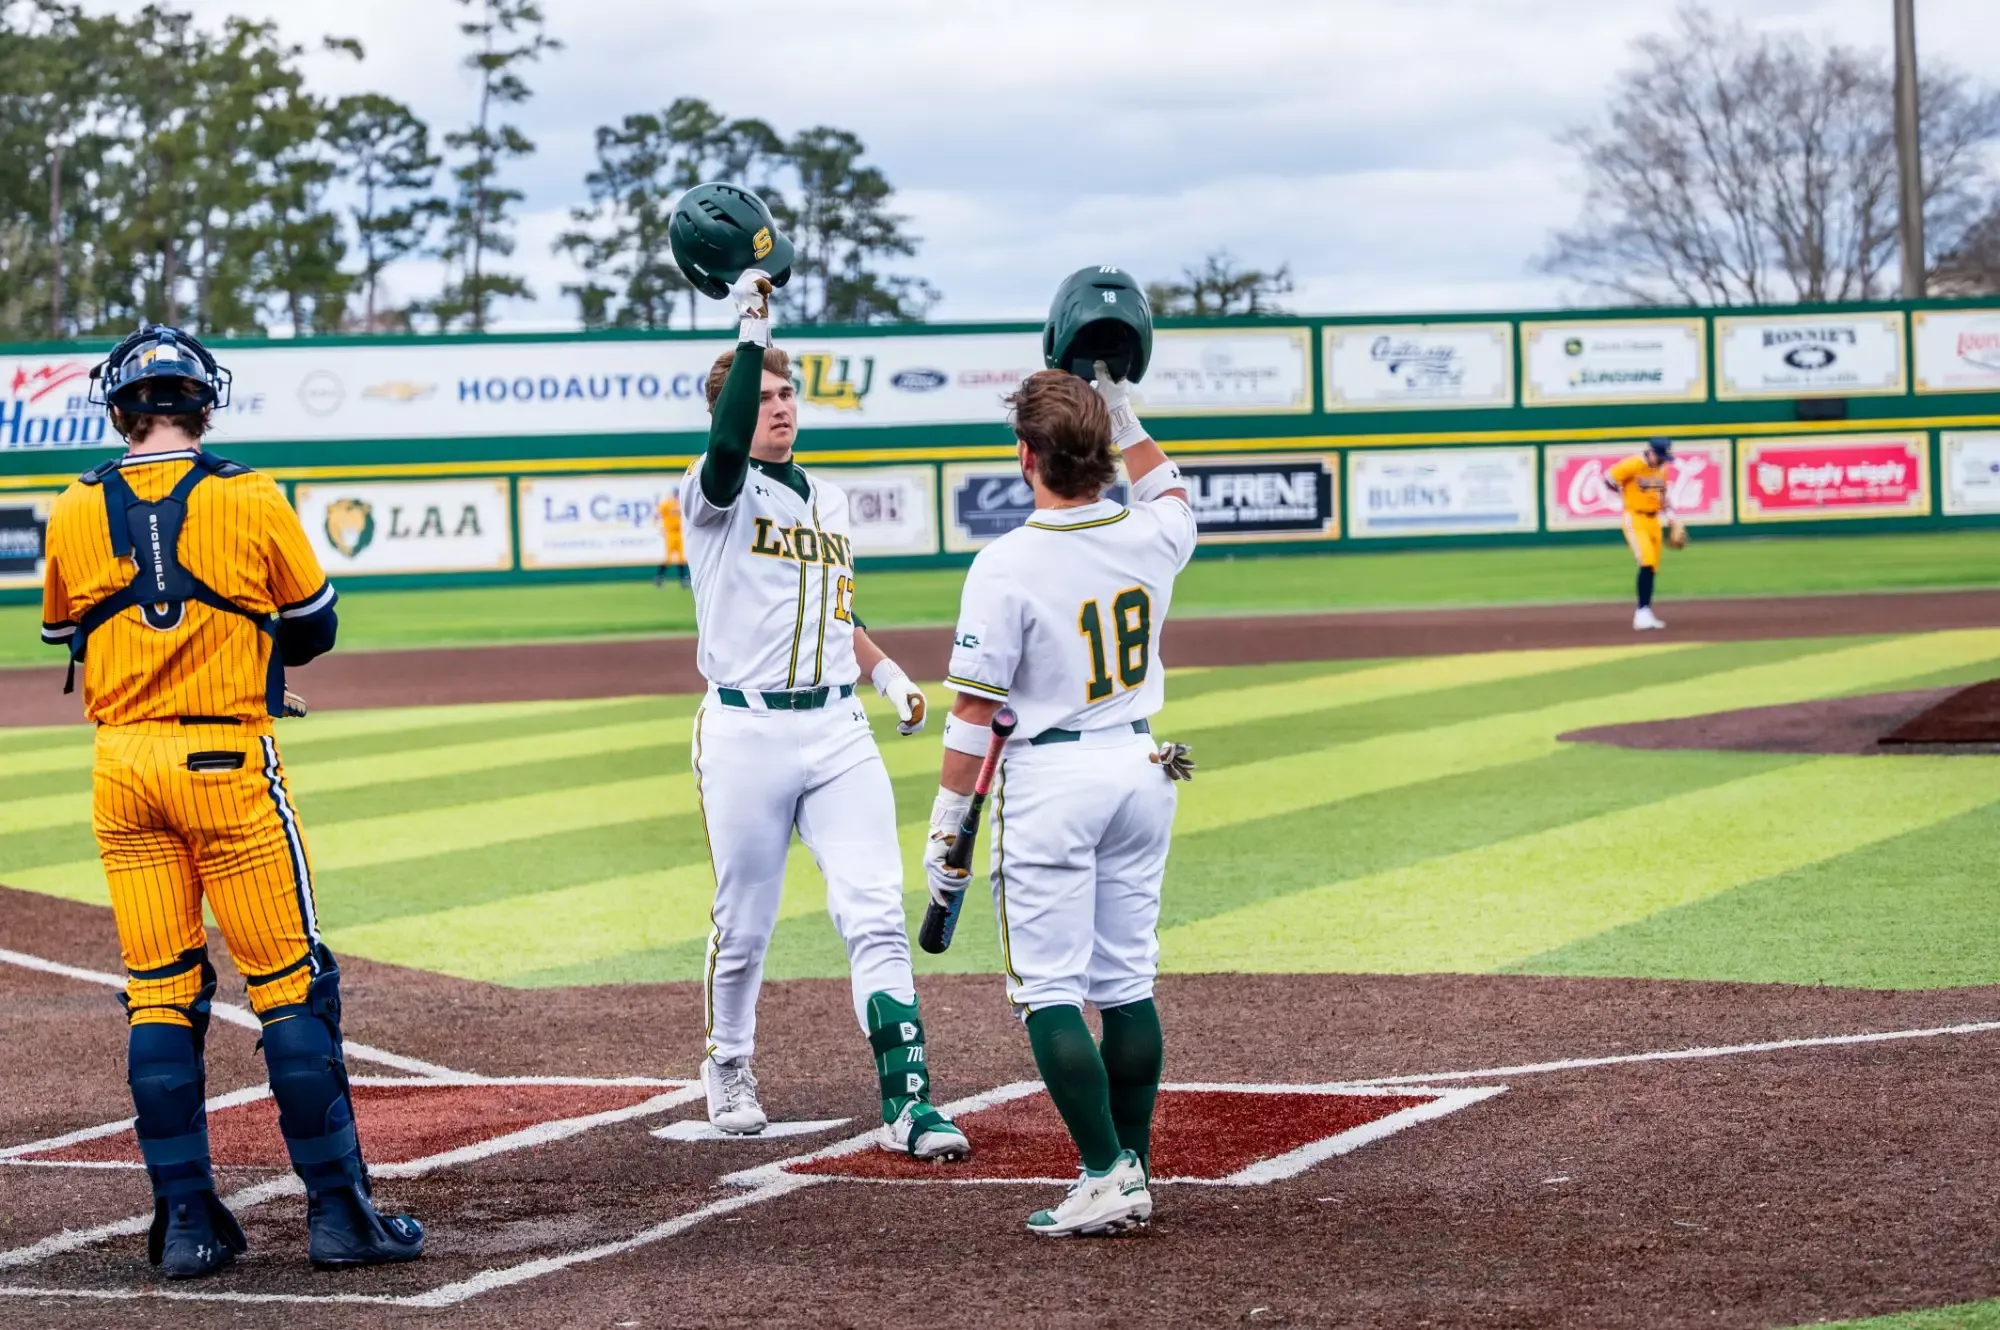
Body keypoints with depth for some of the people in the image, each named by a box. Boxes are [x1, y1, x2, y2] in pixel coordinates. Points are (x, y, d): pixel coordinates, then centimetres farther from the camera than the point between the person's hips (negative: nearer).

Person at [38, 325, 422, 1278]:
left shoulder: (74, 515, 3)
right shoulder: (251, 501, -4)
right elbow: (314, 629, 7)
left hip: (122, 766, 3)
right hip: (227, 758, -3)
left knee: (159, 994, 8)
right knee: (290, 985, 2)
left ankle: (185, 1224, 7)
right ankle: (336, 1210, 2)